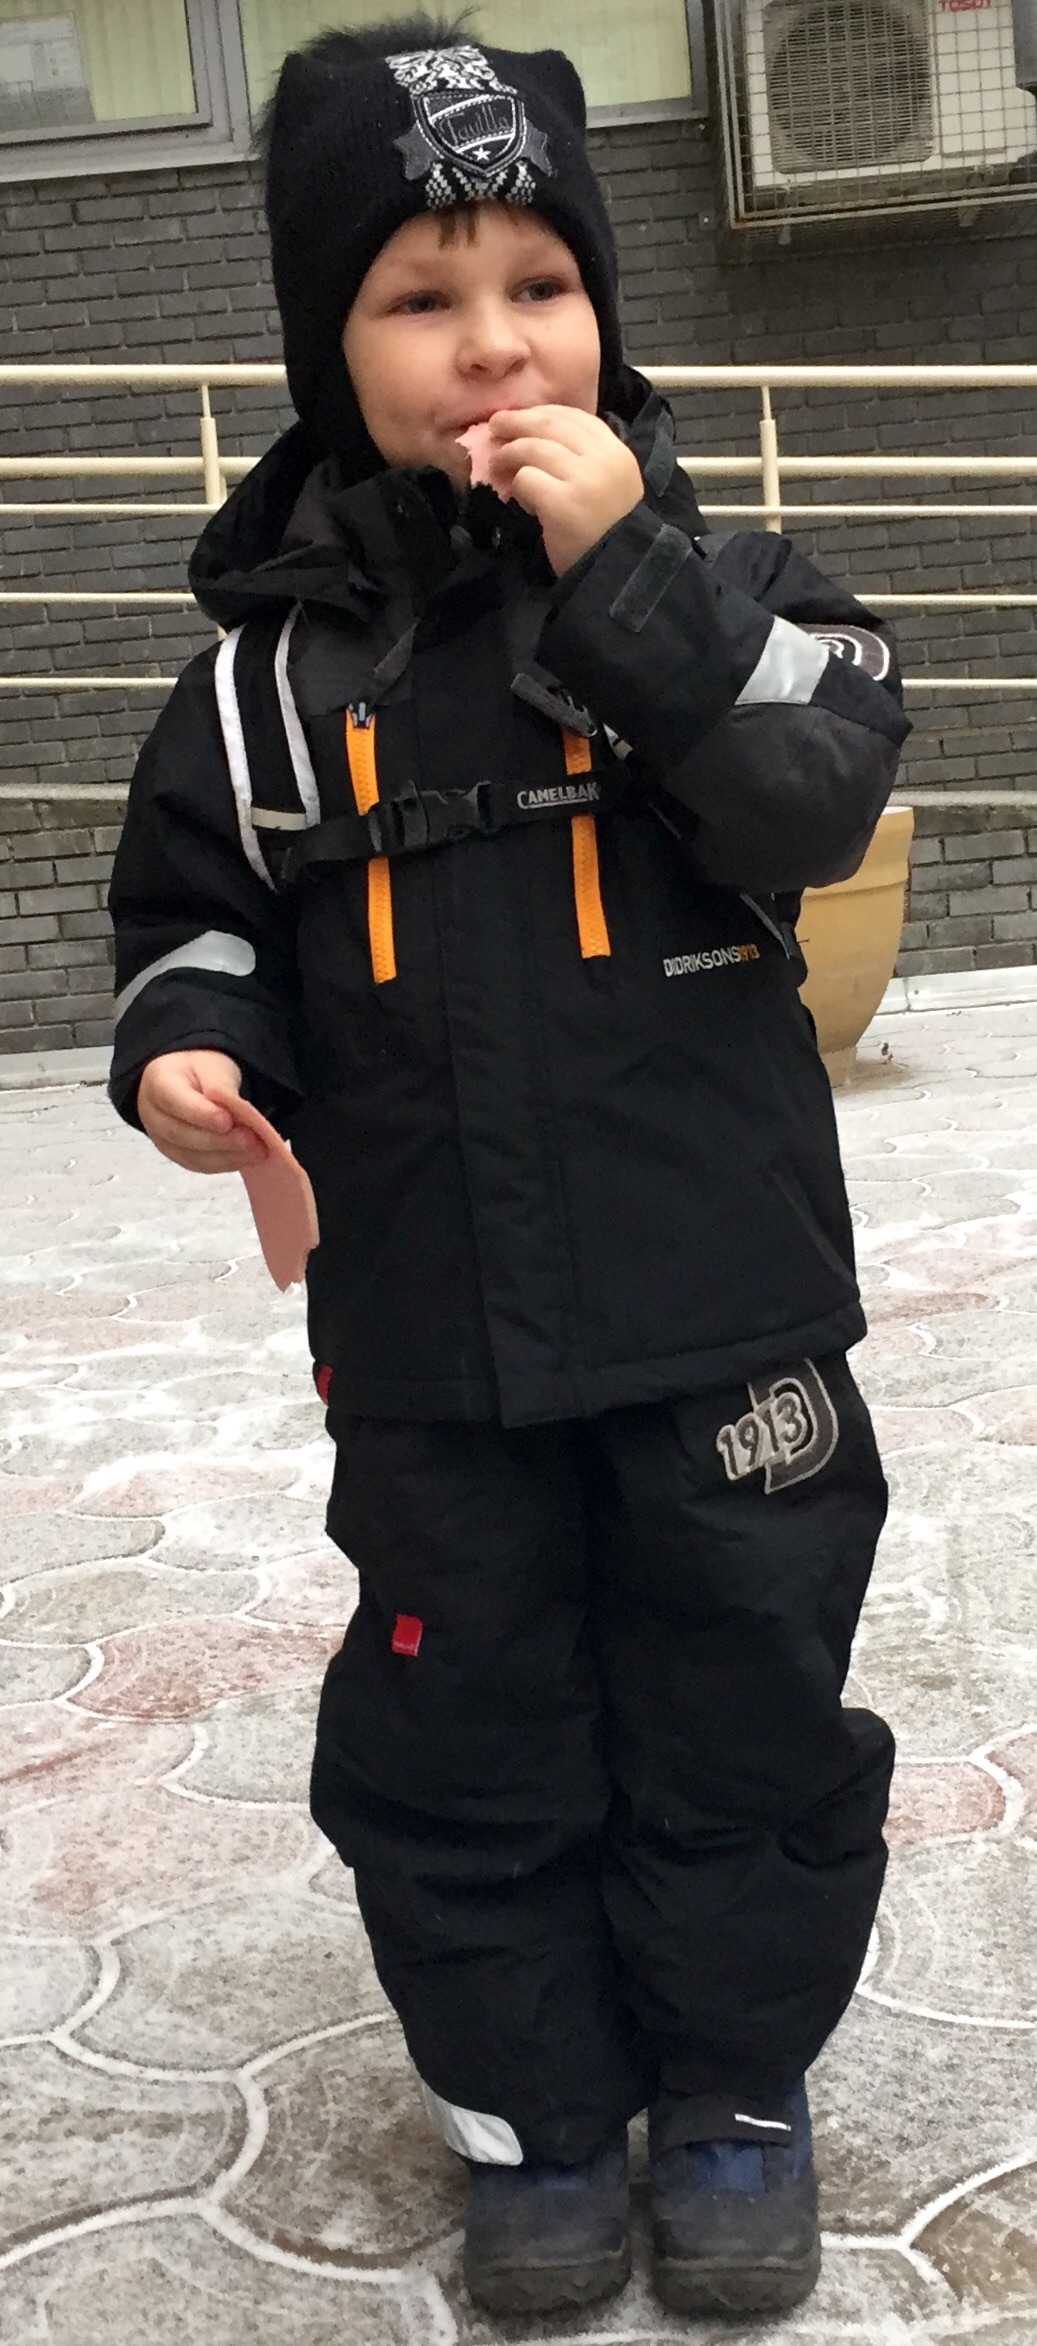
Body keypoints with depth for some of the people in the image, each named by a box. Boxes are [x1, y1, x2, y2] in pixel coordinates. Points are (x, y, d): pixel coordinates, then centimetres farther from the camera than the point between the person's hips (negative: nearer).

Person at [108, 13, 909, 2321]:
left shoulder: (697, 583, -3)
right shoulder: (276, 670, 1)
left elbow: (820, 796, -18)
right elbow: (197, 904, 12)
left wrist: (626, 569, -22)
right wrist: (191, 1040, -9)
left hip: (720, 1305, -1)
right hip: (428, 1346, 2)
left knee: (739, 1707, 11)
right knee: (461, 1738, 12)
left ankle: (735, 2086, 34)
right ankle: (536, 2110, 34)